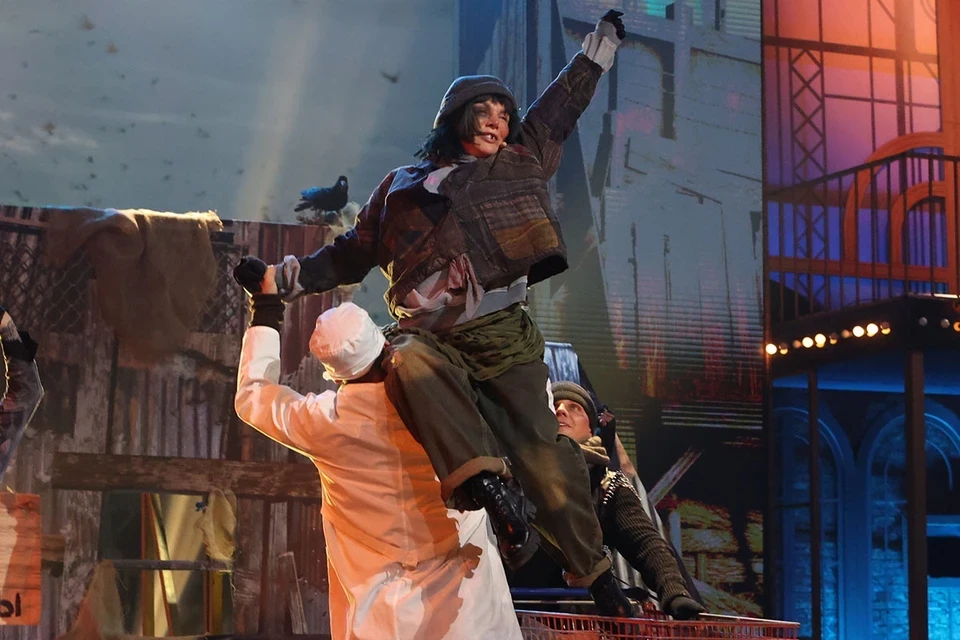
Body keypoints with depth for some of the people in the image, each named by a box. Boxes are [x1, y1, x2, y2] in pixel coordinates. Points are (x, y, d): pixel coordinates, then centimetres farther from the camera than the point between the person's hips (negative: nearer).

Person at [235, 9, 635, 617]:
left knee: (541, 446, -11)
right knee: (410, 363, -37)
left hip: (503, 335, 1)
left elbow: (564, 104, 30)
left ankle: (596, 570, -3)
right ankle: (488, 486, -47)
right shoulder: (402, 187, 20)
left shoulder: (519, 164, 21)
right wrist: (283, 276, 19)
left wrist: (602, 41, 36)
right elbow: (351, 255, 26)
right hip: (430, 336, -1)